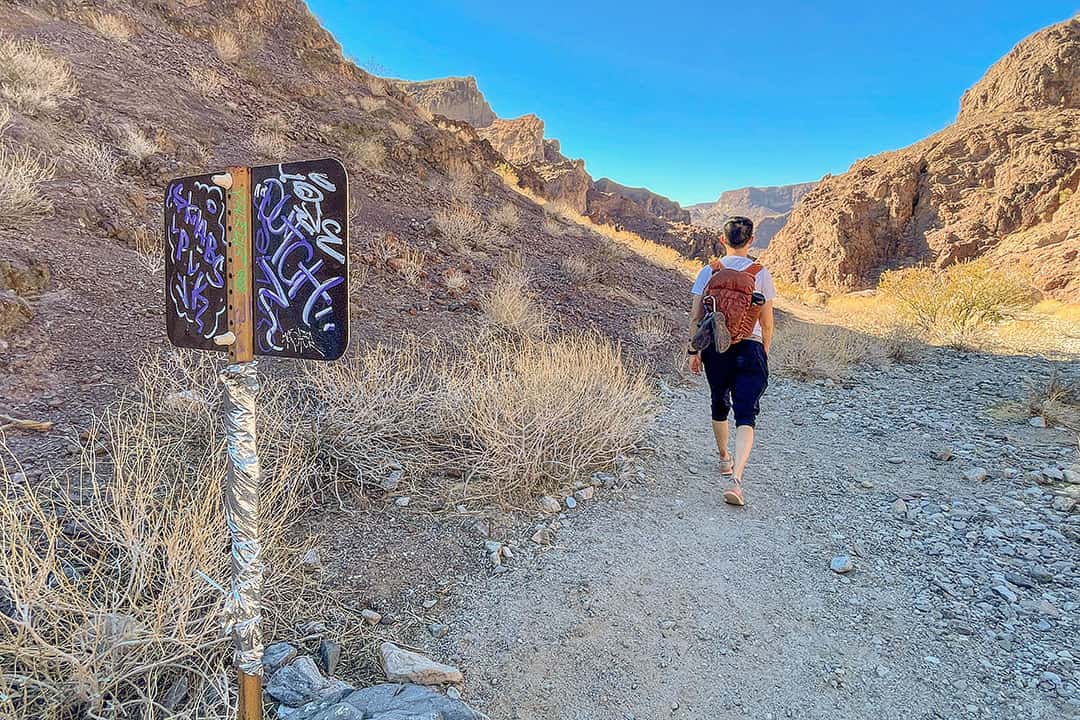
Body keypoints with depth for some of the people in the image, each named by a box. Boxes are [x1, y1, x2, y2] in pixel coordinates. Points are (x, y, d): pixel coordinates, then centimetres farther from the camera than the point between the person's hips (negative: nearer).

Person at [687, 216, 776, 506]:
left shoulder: (708, 271, 1)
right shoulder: (760, 274, -1)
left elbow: (695, 317, 0)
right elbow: (767, 323, 3)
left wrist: (693, 352, 8)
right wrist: (764, 352, 17)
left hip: (715, 348, 2)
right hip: (750, 348, -2)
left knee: (719, 405, 23)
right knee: (746, 416, -4)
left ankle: (725, 459, 41)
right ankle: (735, 479, -19)